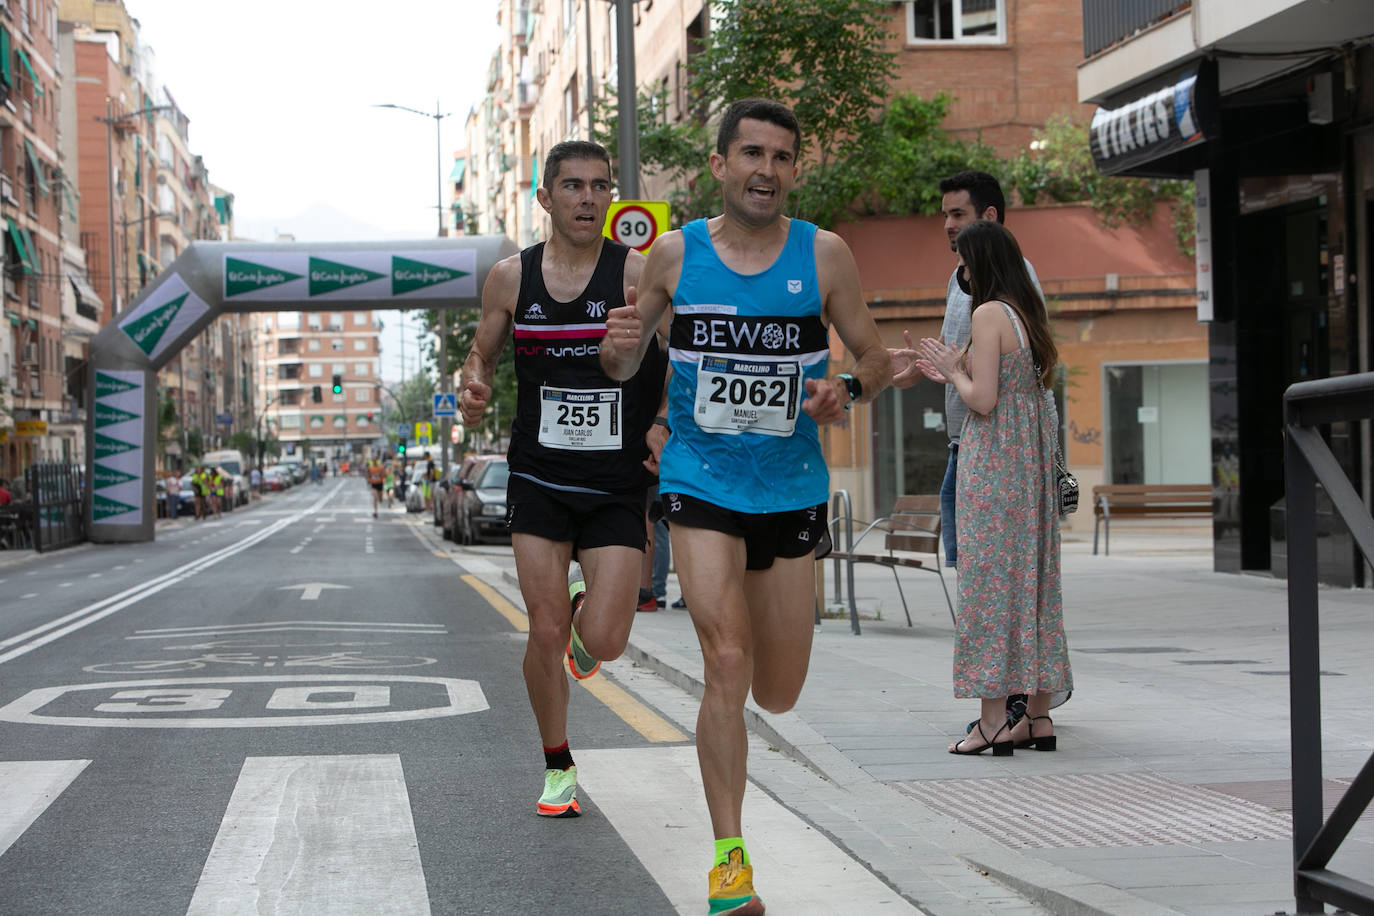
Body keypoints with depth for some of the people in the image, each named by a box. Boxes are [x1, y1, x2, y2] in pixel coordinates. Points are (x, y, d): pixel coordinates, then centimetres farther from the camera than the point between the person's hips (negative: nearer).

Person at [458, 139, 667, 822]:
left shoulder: (639, 273, -7)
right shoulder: (509, 278, 2)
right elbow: (482, 354, 15)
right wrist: (474, 390, -7)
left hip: (617, 489, -2)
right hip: (538, 481, 2)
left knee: (603, 642, -11)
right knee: (546, 634, -2)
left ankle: (589, 612, 27)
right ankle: (558, 767, 20)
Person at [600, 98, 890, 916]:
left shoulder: (825, 255, -2)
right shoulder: (674, 254, -2)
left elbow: (878, 359, 5)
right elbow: (622, 367, 9)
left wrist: (848, 389, -17)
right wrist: (620, 345, -15)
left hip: (793, 489, 2)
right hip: (702, 485, -2)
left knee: (779, 695, 11)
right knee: (727, 666, -17)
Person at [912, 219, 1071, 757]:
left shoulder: (989, 314, -12)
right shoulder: (1030, 314, 14)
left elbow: (983, 399, -18)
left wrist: (954, 369, 1)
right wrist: (950, 373, 18)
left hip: (994, 459, -8)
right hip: (1034, 458, 8)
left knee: (988, 576, -5)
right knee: (1032, 573, 9)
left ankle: (994, 721, -7)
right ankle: (1038, 716, 12)